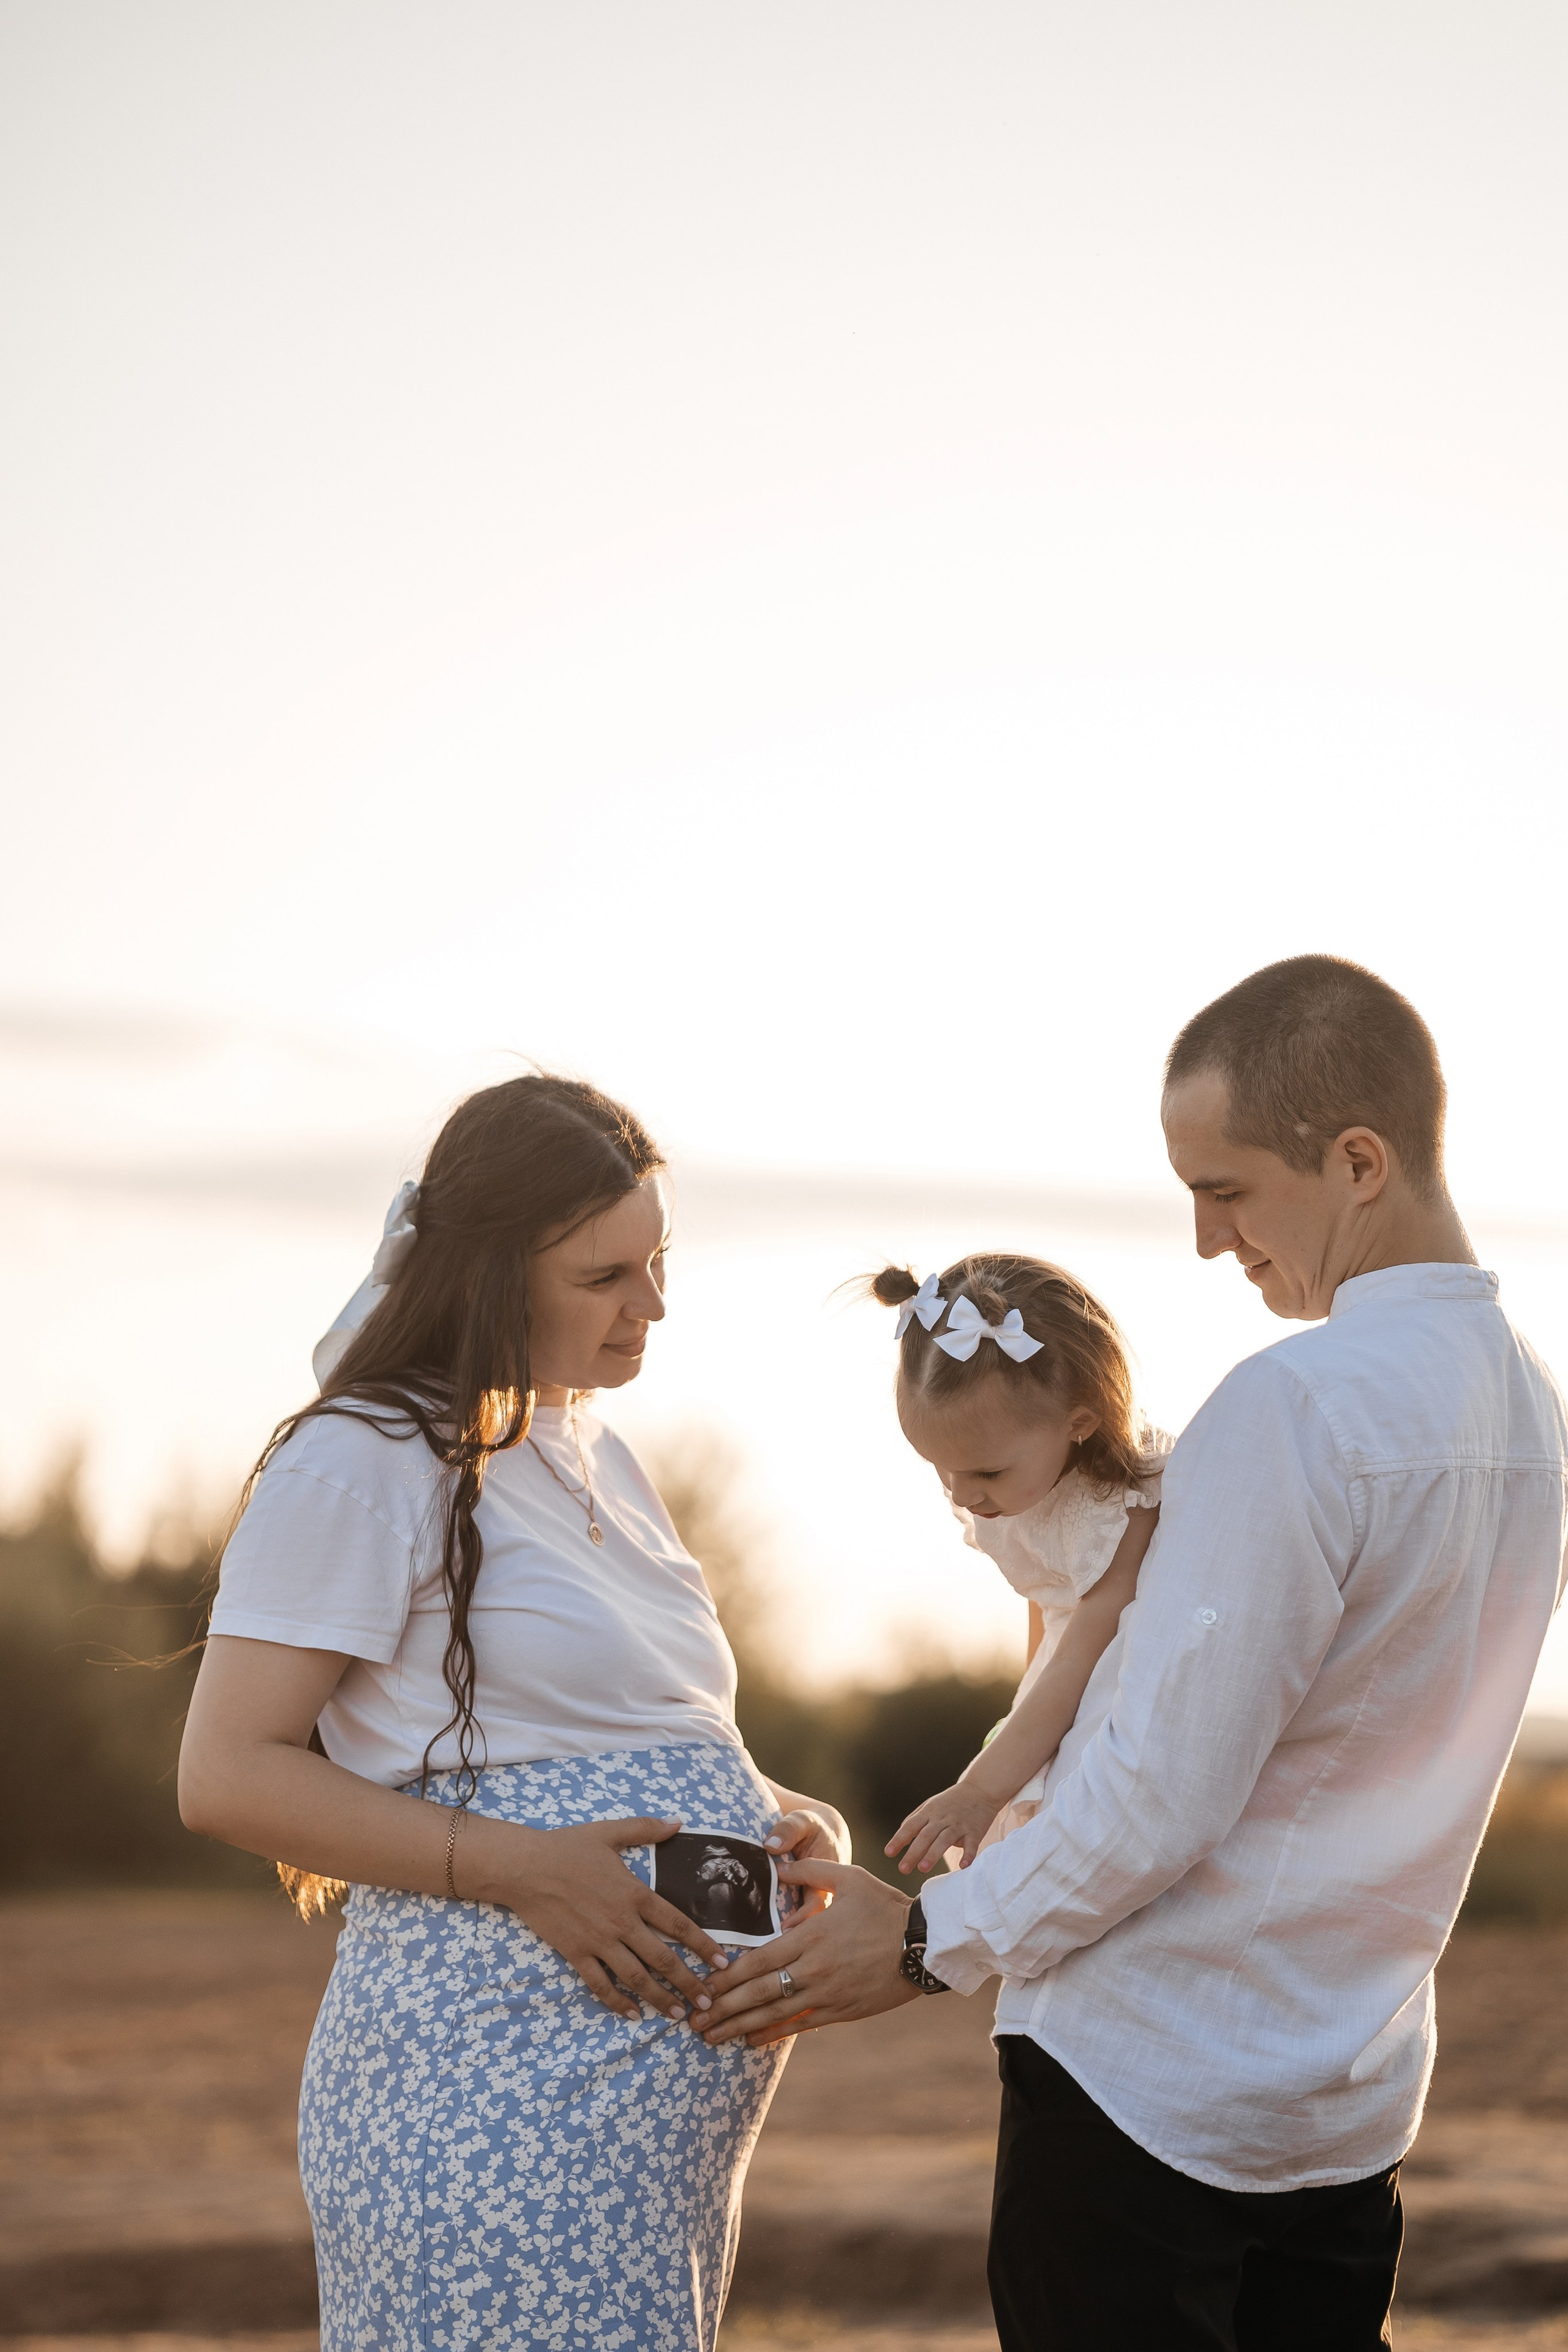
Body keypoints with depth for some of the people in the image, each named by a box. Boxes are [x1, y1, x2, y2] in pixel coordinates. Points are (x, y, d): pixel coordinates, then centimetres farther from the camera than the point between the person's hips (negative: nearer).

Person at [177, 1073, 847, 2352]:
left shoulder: (601, 1463, 19)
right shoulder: (364, 1463, -7)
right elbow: (228, 1774, -12)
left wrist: (775, 1812, 8)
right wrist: (520, 1869, -20)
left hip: (682, 2087, 8)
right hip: (497, 2071, -8)